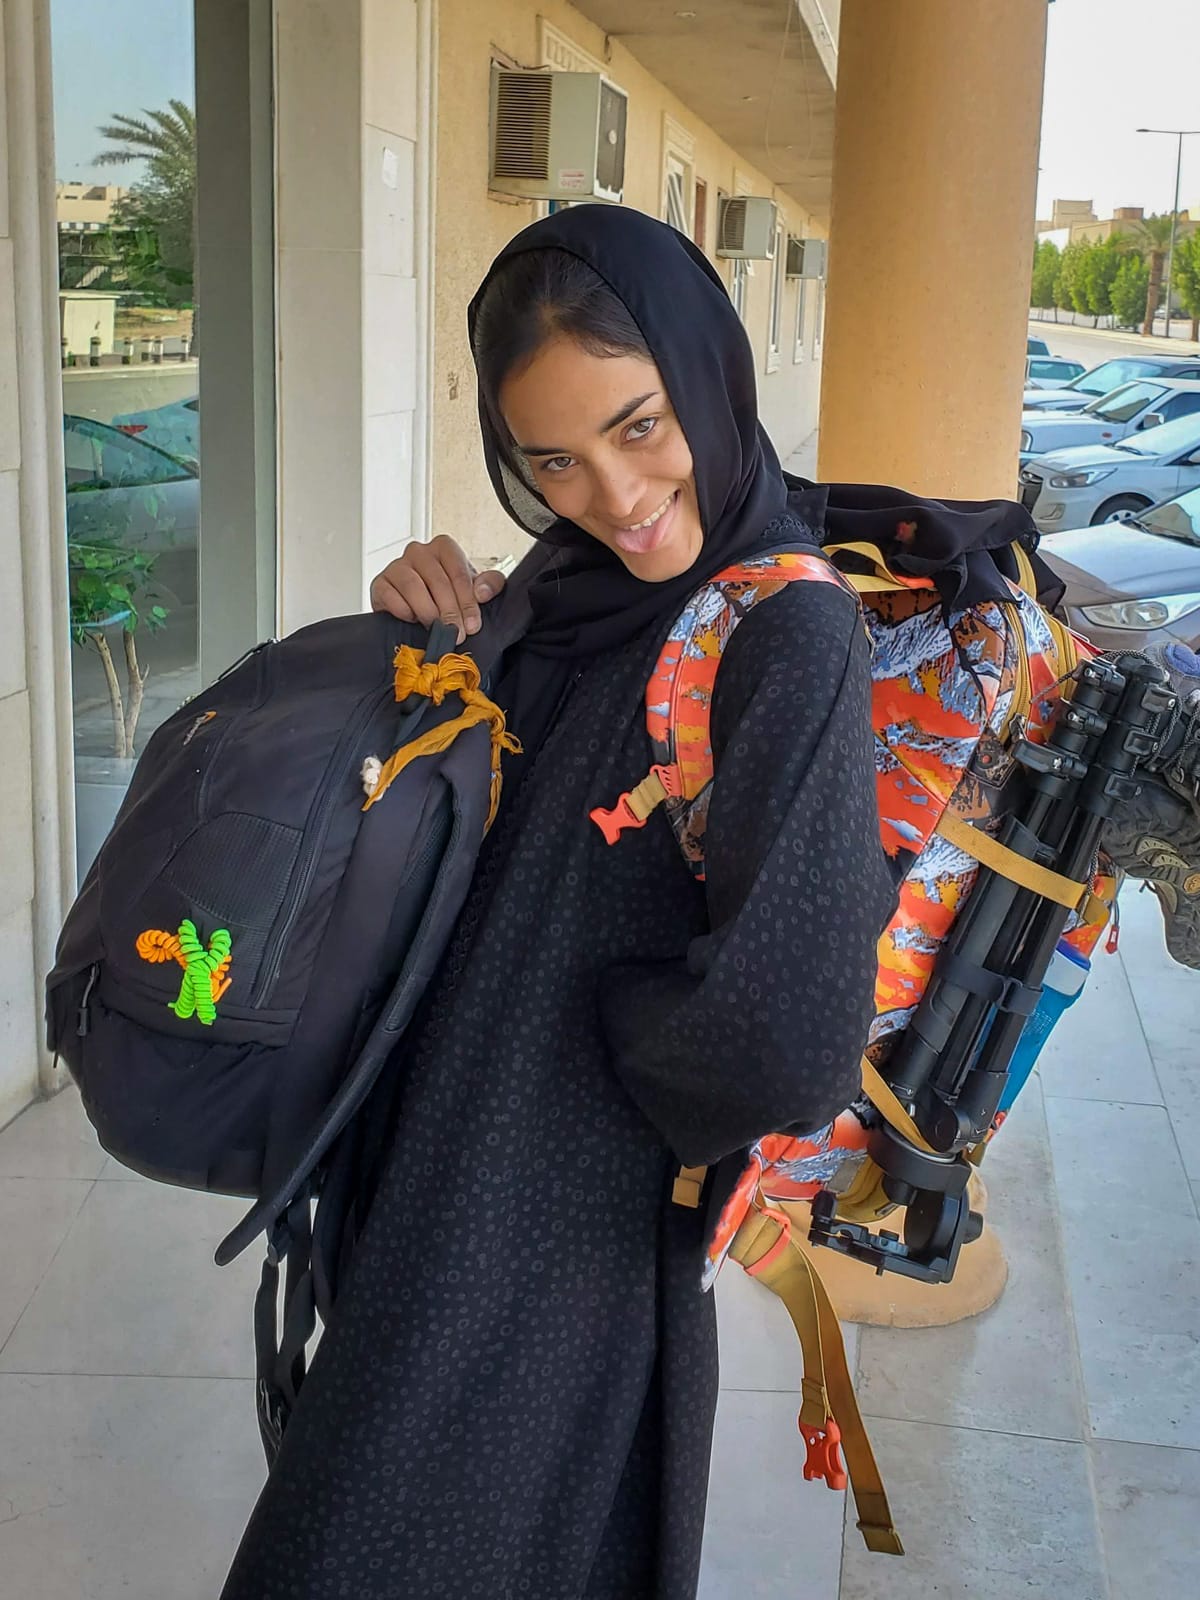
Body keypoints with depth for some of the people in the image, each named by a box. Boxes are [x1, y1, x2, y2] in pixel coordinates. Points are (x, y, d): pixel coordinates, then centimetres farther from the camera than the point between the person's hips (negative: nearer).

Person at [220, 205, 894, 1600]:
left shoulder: (790, 634, -25)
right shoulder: (580, 580, -1)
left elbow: (791, 1051, -32)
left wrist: (581, 1007, -13)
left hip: (560, 1238, -7)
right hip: (442, 1182, 8)